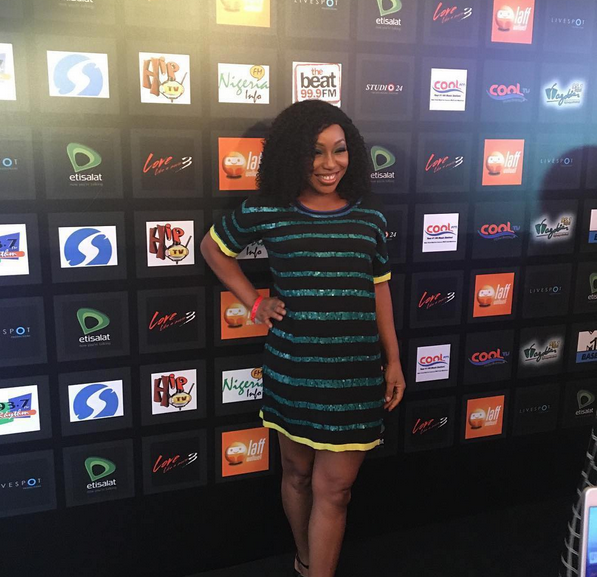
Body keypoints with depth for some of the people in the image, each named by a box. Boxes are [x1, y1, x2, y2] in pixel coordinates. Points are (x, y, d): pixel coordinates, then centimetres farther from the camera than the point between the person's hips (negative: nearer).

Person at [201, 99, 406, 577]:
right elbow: (214, 247, 11)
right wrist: (255, 303, 3)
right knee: (297, 473, 20)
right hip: (291, 372, 0)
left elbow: (379, 290, 8)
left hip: (356, 374, 0)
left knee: (333, 489, 6)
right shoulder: (265, 212, -6)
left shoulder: (370, 218, 0)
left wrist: (393, 361, 8)